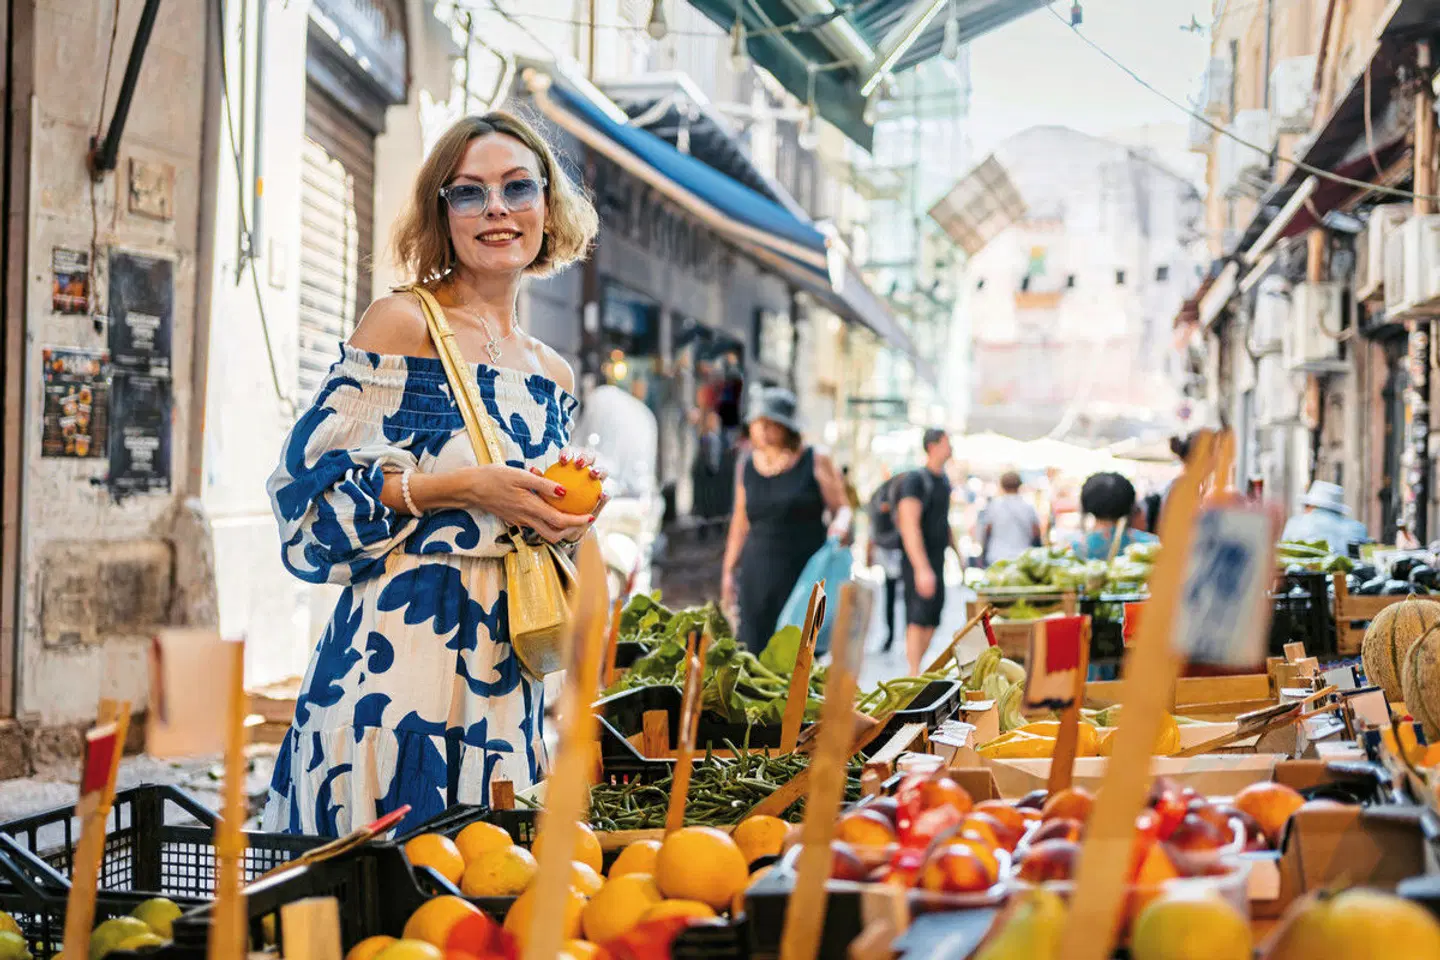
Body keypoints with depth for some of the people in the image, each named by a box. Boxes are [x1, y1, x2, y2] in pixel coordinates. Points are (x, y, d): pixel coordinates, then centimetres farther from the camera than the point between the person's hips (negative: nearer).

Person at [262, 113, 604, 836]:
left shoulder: (551, 377, 16)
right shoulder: (402, 325, -3)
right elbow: (313, 486, -8)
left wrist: (569, 517, 4)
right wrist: (467, 487, -14)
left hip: (504, 677, 6)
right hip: (397, 655, -6)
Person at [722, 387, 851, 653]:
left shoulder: (815, 462, 0)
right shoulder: (748, 466, 12)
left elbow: (842, 508, 3)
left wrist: (840, 524, -20)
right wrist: (728, 570, 19)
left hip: (804, 573, -4)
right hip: (757, 575, 4)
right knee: (753, 653, -3)